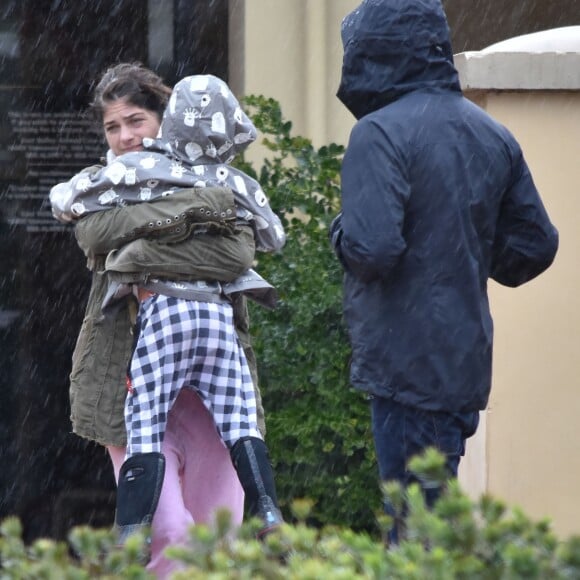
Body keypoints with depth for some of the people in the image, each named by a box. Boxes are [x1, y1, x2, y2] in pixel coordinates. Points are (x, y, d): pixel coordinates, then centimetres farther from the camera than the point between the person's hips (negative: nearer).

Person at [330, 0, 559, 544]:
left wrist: (341, 233, -3)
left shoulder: (380, 133, -14)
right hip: (468, 361, 8)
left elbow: (371, 249, -23)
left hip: (405, 362, -8)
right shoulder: (493, 136, 10)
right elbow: (534, 245, 12)